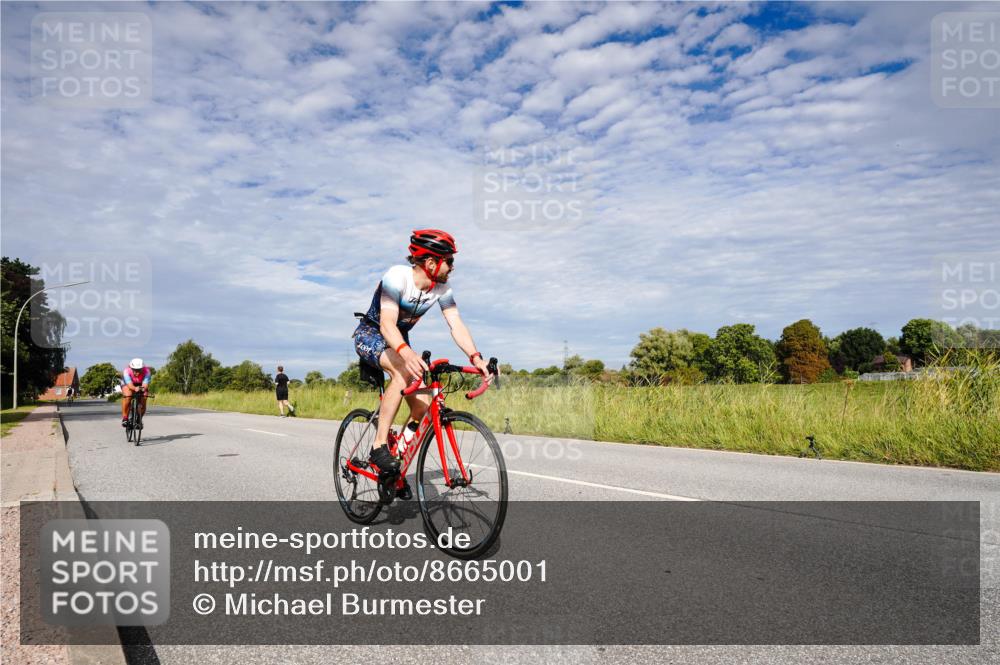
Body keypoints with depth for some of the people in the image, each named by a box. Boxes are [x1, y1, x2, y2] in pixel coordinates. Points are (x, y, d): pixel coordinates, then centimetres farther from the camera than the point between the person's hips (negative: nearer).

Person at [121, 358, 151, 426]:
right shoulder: (127, 371, -35)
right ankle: (125, 417, -18)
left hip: (141, 385, 1)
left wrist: (143, 388, -66)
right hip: (127, 384, -1)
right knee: (128, 396, -32)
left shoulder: (147, 371, -33)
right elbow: (129, 385, -45)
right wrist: (135, 388, -66)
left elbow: (145, 384, -43)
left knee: (143, 398, -19)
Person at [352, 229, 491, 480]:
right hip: (370, 335, -6)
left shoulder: (441, 288, -13)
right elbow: (387, 323, -40)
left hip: (399, 341, 6)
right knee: (404, 371, -38)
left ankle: (394, 469, 12)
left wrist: (475, 357, -37)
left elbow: (456, 325, -19)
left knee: (423, 406, -9)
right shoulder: (398, 276, -30)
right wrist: (406, 352, -59)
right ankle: (379, 447, -31)